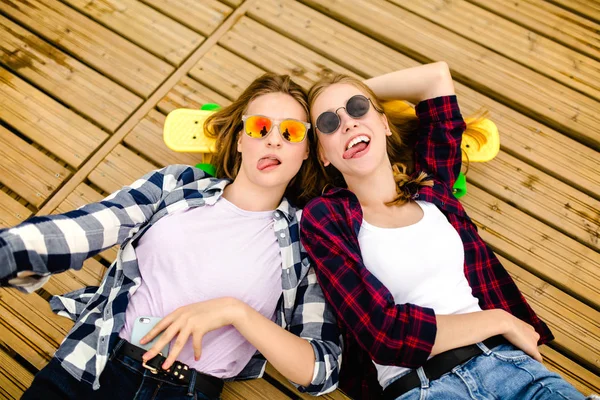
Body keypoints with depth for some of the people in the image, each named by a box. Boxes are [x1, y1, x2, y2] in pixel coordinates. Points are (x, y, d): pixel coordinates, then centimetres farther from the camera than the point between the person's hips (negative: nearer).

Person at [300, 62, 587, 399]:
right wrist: (501, 320, -5)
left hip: (506, 360, 4)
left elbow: (437, 76, 13)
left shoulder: (429, 182, 11)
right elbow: (381, 332, -11)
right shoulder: (323, 217, -2)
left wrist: (357, 92, 19)